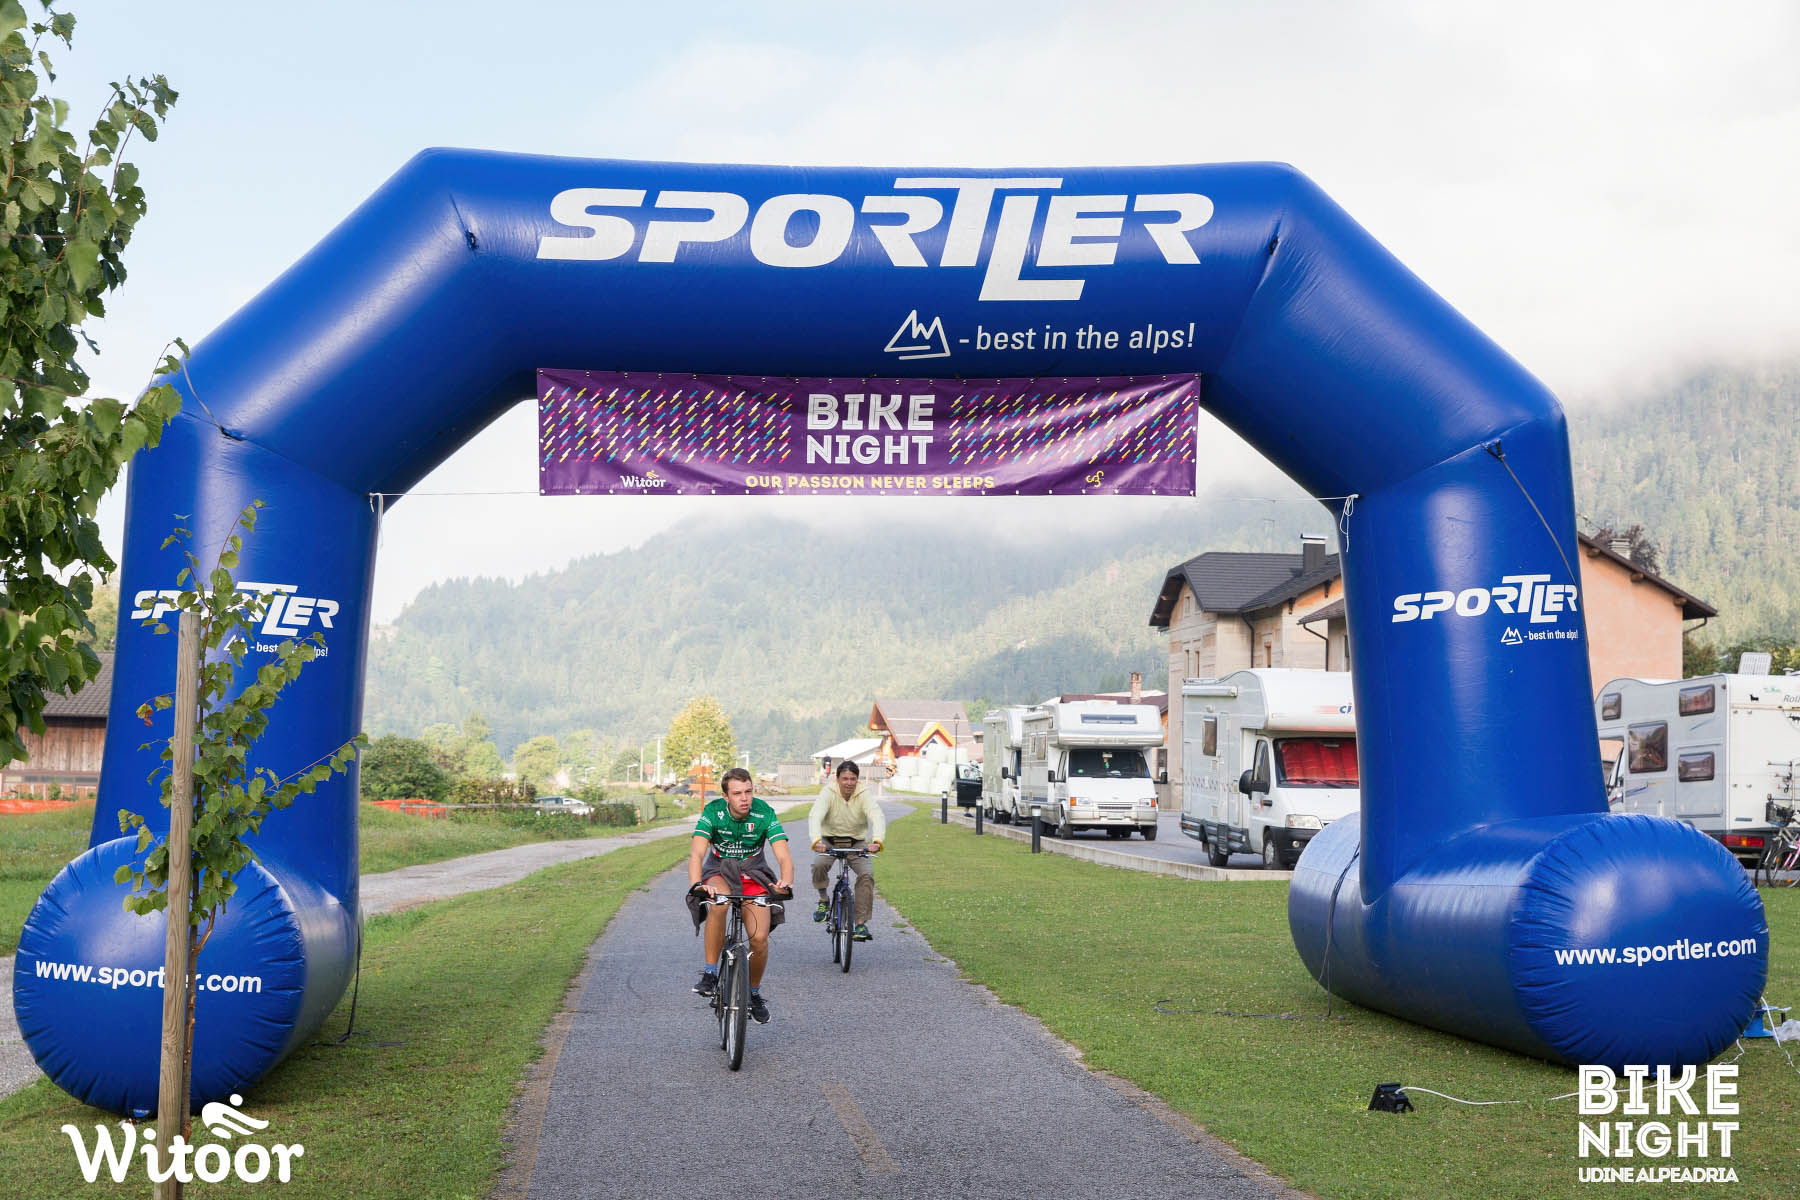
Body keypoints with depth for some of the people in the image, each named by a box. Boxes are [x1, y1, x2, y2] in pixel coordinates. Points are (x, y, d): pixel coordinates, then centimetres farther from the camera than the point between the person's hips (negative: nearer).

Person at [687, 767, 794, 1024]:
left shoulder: (764, 814, -19)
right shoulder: (713, 812, -20)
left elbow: (784, 856, -27)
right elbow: (696, 853, -29)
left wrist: (786, 881, -49)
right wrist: (696, 884, -49)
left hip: (753, 874, 1)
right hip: (719, 870, -1)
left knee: (759, 937, -15)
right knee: (718, 902, -36)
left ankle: (754, 992, 13)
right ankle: (710, 973, -22)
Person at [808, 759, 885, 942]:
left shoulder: (864, 795, -16)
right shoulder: (828, 793, -18)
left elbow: (877, 817, -31)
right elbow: (815, 816, -33)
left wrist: (877, 841, -52)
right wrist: (816, 841, -53)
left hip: (856, 842, 1)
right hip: (829, 840, -1)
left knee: (867, 874, -22)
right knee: (819, 865, -31)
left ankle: (861, 923, -14)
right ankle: (823, 900, -2)